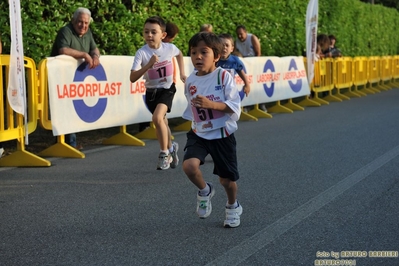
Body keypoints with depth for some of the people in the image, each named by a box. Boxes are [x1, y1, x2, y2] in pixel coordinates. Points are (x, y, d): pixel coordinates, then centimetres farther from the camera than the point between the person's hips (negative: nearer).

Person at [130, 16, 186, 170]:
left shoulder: (170, 48, -14)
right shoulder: (142, 53, -19)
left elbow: (179, 54, 13)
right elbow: (132, 78, -26)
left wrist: (182, 73, 9)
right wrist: (148, 65, -36)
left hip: (167, 89, -2)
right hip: (151, 91, 2)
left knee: (157, 117, -24)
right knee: (162, 122, 15)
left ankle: (165, 153, -7)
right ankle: (171, 147, 43)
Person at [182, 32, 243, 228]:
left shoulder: (224, 77, -14)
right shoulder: (190, 81, -1)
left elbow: (235, 107, -19)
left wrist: (211, 104, -31)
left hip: (222, 134, -3)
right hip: (198, 133, 3)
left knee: (227, 178, 8)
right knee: (189, 165, -23)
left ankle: (233, 207, 40)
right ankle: (205, 191, 9)